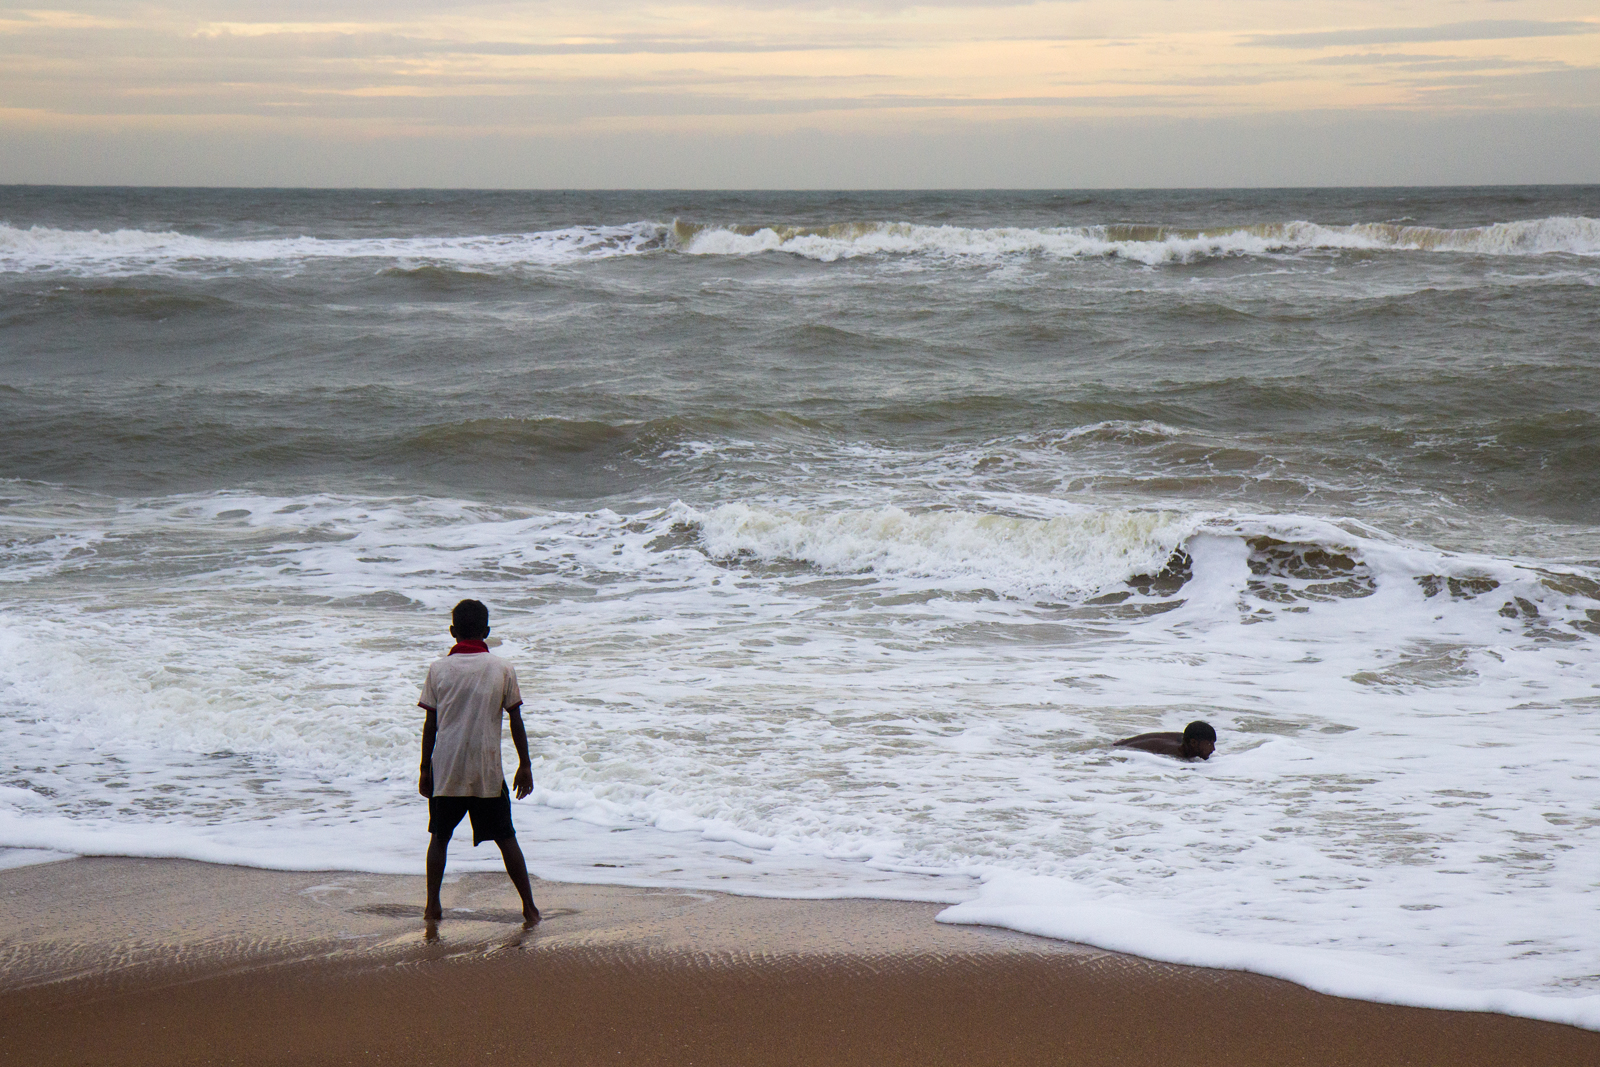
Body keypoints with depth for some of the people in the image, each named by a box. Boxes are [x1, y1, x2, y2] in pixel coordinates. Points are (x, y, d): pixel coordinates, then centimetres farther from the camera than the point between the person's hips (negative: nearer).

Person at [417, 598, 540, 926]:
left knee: (440, 836, 15)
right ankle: (529, 908, 6)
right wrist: (525, 766, 9)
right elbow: (516, 721, 1)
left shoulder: (438, 668, -1)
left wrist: (425, 769, 10)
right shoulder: (502, 669, -1)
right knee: (505, 838, 8)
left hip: (446, 770, 0)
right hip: (487, 771, 0)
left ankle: (432, 906, 11)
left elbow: (430, 724, 2)